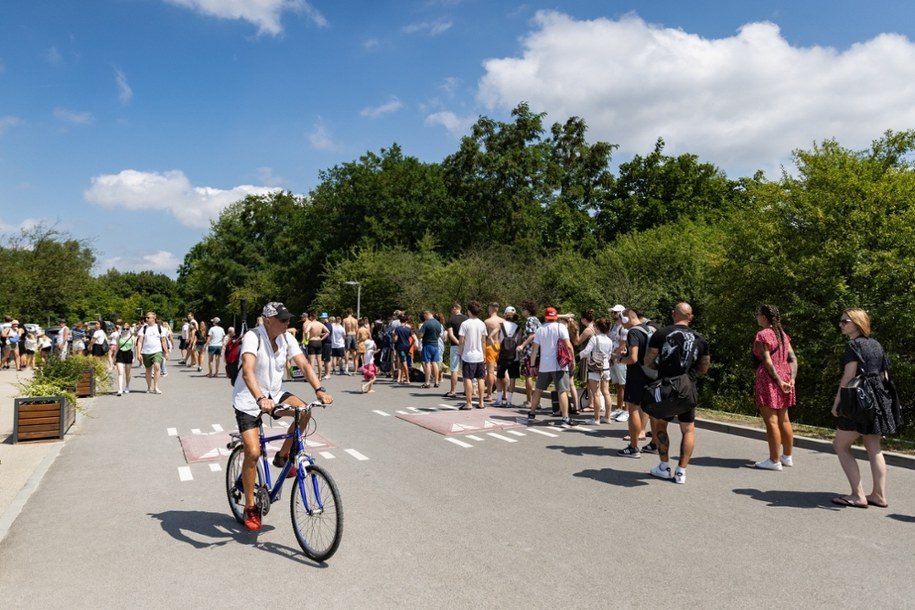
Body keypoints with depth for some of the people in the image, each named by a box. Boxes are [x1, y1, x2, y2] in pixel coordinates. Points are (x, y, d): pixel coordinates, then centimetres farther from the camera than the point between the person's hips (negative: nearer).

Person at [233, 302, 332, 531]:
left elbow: (304, 364, -12)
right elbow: (248, 371, -38)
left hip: (274, 393, 5)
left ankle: (283, 456, 2)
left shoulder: (286, 338, -6)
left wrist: (319, 390, -27)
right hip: (248, 399, -5)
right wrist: (260, 399, -53)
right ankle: (250, 507, 7)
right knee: (253, 452, -12)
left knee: (304, 410, -22)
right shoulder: (253, 337, -24)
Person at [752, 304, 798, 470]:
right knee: (783, 420, 15)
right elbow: (793, 358, 6)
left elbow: (767, 361, -17)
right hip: (784, 378, 8)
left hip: (769, 380, -8)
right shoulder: (782, 334, 12)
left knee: (771, 421, -5)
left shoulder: (762, 335, -11)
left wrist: (779, 381, -14)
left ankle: (774, 461, -1)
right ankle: (787, 456, 25)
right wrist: (791, 379, 0)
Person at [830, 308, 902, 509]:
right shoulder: (876, 344, 14)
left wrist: (837, 401, -13)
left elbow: (848, 376, -17)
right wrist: (880, 396, 22)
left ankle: (858, 496, -4)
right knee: (874, 448, 15)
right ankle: (879, 495, 17)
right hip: (879, 399, 9)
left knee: (841, 445, -1)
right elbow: (884, 375, 15)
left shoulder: (854, 345, -12)